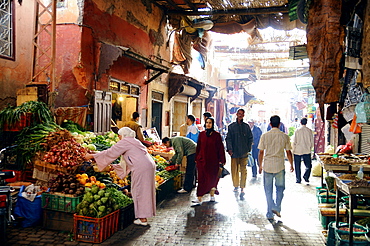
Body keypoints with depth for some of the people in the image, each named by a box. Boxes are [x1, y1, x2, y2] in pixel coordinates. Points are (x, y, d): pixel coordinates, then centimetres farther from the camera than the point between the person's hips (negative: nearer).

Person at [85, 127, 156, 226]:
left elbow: (110, 153, -1)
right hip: (149, 166, 9)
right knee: (144, 191, 14)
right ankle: (144, 215, 22)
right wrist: (113, 167, 36)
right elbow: (128, 161, 31)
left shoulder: (124, 142, -1)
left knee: (140, 192, -1)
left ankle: (143, 219, 5)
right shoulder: (134, 142, 26)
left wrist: (92, 156, 7)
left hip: (141, 168, -9)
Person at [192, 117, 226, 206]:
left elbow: (220, 148, -2)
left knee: (212, 179, 8)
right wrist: (196, 159, 10)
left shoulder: (216, 135, -2)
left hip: (213, 161, -1)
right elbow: (198, 147, 10)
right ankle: (199, 199, 0)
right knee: (202, 179, -2)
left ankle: (212, 195, 27)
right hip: (202, 160, 1)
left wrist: (221, 160, -6)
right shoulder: (201, 134, 5)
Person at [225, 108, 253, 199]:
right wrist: (229, 149, -7)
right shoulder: (231, 126, 6)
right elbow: (228, 138, 3)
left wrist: (248, 149, 7)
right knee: (234, 170, 5)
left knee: (243, 170, -4)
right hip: (234, 152, 0)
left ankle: (242, 189, -3)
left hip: (244, 152, 0)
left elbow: (250, 138, 13)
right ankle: (236, 186, 22)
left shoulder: (246, 126, 8)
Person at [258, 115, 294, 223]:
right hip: (280, 166, 0)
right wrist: (291, 165, 16)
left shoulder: (264, 136, -2)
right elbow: (288, 152, 2)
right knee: (280, 188, 19)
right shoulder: (284, 136, -2)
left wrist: (260, 165, 12)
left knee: (268, 190, 9)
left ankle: (270, 214, 10)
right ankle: (277, 207, 5)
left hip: (267, 166, 0)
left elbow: (261, 152, 0)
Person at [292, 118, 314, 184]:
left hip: (297, 151, -1)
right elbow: (312, 142, 4)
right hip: (307, 151, 1)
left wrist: (293, 150, 4)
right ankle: (306, 177, -8)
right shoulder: (309, 131, -1)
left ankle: (298, 180, 14)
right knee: (308, 166, 10)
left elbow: (294, 142, -5)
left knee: (297, 166, 9)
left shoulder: (297, 130, -5)